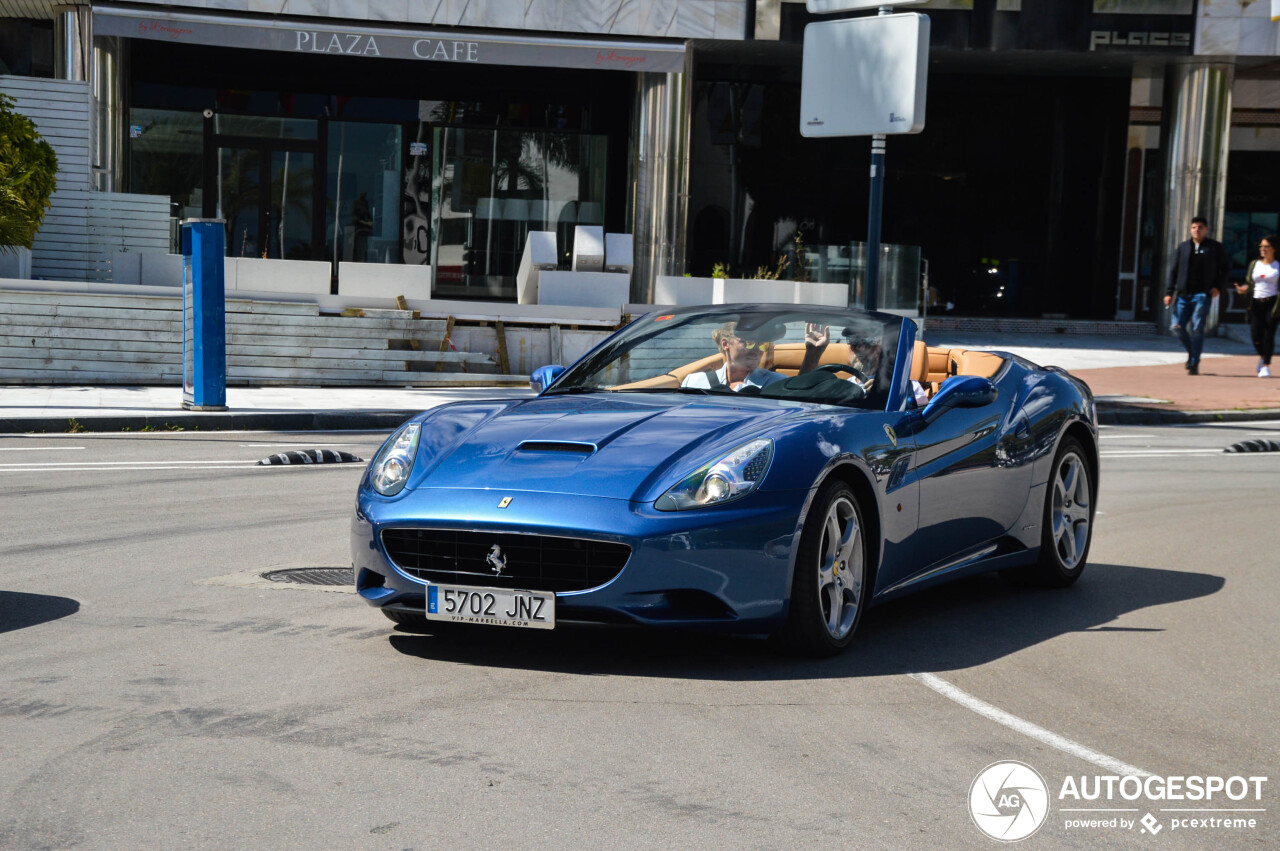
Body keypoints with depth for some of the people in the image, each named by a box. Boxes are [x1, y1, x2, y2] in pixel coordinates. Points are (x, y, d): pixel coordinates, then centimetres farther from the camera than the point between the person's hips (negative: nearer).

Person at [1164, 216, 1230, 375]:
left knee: (1197, 329, -10)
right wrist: (1169, 292, 3)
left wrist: (1218, 286, 0)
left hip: (1202, 294, -3)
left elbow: (1226, 266, 12)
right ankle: (1191, 352, 23)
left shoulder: (1215, 247, 6)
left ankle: (1194, 364, -4)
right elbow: (1173, 271, 11)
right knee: (1177, 327, -3)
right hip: (1183, 294, 3)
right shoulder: (1182, 248, 12)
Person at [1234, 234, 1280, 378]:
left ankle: (1266, 365, 3)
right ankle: (1262, 356, 27)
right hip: (1256, 303, 2)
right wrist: (1242, 289, -5)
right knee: (1255, 335, -5)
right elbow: (1249, 283, 16)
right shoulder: (1254, 264, 13)